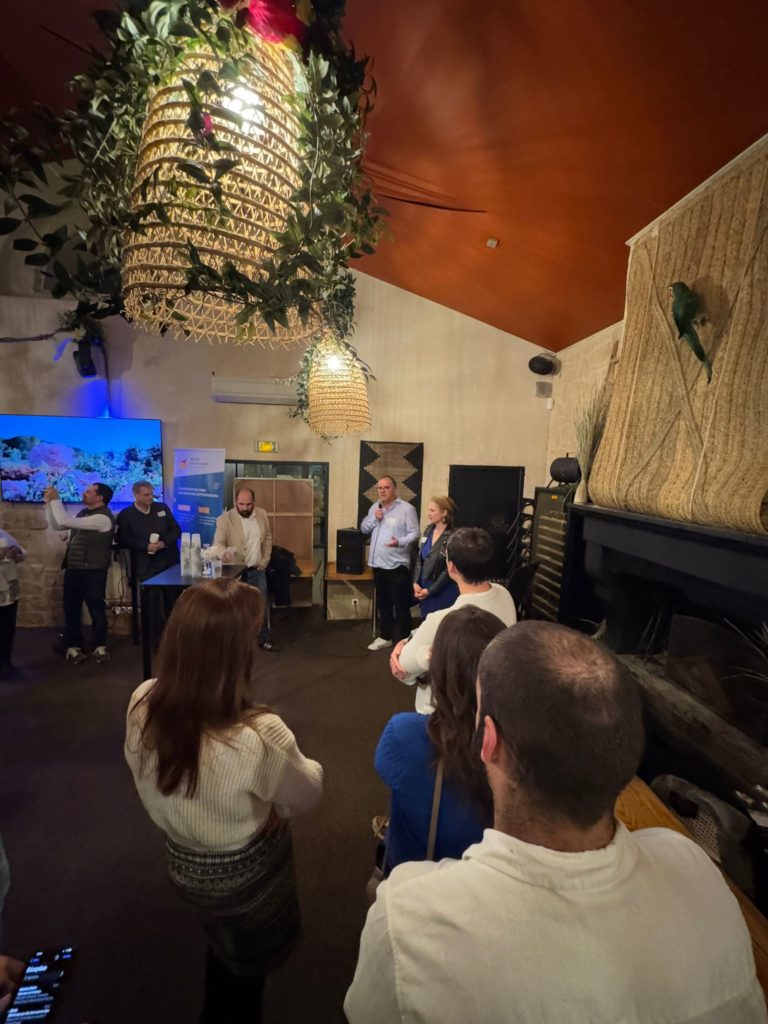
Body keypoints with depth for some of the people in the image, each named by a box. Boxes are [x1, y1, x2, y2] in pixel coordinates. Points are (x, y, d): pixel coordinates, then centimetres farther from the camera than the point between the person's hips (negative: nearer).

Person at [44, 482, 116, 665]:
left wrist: (55, 499, -13)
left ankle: (100, 647, 19)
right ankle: (73, 647, 24)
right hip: (73, 570, 8)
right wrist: (49, 503, 9)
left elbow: (65, 521, -23)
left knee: (96, 609, 4)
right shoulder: (84, 513, 11)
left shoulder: (103, 518, -18)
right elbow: (57, 525, 18)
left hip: (92, 572, -8)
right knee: (71, 609, 12)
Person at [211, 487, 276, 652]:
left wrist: (265, 560, 1)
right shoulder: (225, 519, -13)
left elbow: (268, 538, 9)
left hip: (257, 570, 3)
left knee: (262, 605, 10)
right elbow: (218, 543, -19)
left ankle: (264, 639, 24)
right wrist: (224, 552, -42)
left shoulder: (262, 514, 0)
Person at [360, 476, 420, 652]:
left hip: (397, 565, -7)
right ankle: (385, 636, 32)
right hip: (378, 564, 7)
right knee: (383, 603, 18)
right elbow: (363, 528, 12)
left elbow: (414, 533, -12)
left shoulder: (407, 508, -9)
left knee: (400, 605, 1)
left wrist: (400, 542, -29)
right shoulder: (375, 507, 12)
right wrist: (374, 518, -6)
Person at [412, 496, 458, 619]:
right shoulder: (428, 531, 5)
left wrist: (430, 590, -13)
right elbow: (419, 559, 9)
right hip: (424, 588, 6)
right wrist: (416, 583, -2)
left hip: (443, 592, -6)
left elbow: (449, 570, -17)